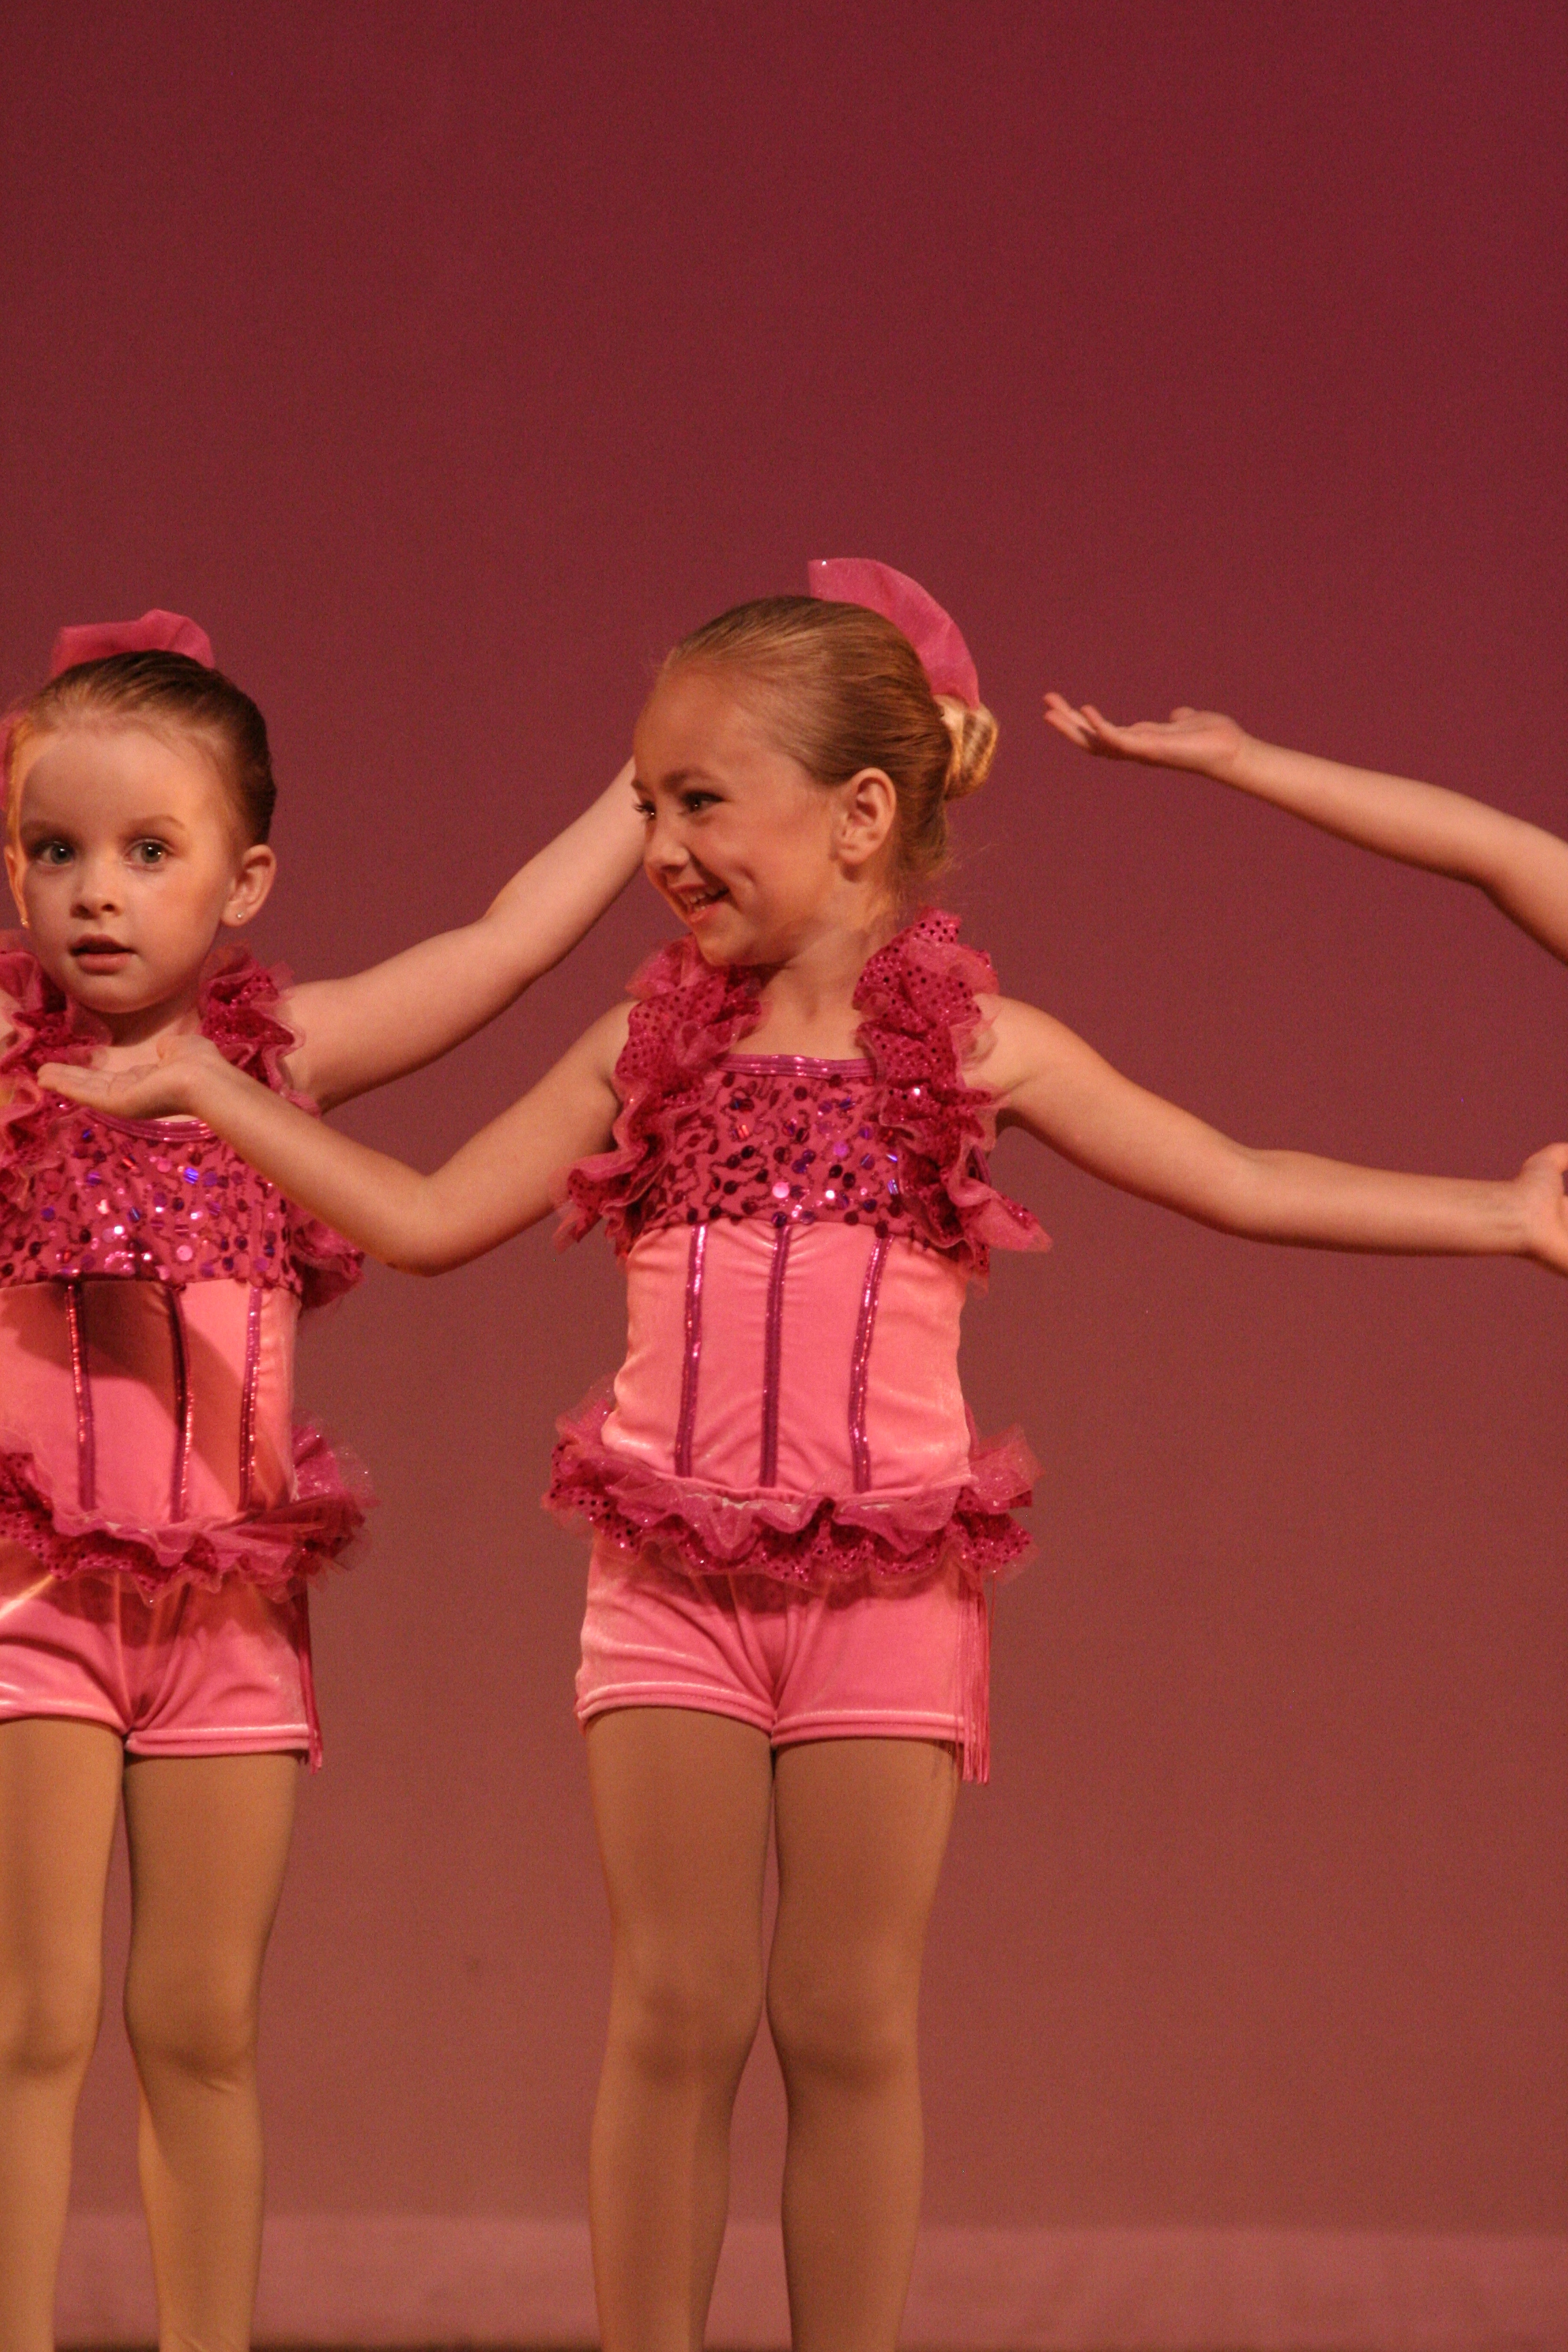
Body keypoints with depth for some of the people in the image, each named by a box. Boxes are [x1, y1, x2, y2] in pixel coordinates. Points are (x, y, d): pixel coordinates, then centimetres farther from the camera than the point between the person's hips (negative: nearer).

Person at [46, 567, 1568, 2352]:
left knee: (849, 2025, 2)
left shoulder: (975, 1045, 2)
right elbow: (426, 1220, 13)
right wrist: (208, 1092, 10)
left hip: (885, 1589, -1)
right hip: (670, 1587, 2)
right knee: (673, 2016, 1)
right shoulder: (650, 1044, 7)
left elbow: (1245, 1186, 4)